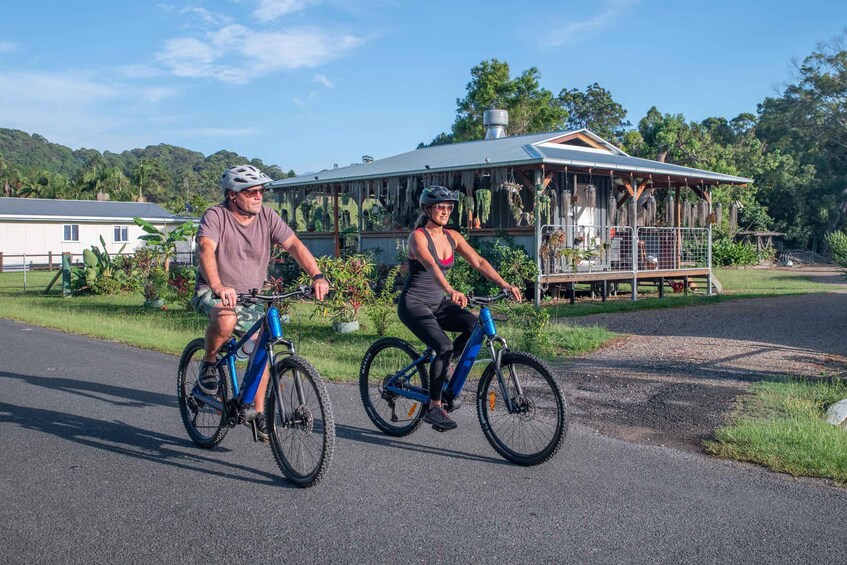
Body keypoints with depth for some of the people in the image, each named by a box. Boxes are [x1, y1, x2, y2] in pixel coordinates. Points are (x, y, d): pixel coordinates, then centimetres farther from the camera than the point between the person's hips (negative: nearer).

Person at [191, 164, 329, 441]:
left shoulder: (267, 217, -4)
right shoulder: (216, 216, -15)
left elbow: (294, 244, -14)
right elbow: (206, 250, -31)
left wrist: (317, 276, -31)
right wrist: (218, 287, -50)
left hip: (249, 298, 5)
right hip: (212, 293, -5)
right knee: (227, 320, -36)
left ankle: (258, 412, 10)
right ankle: (208, 363, -6)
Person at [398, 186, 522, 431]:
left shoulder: (452, 237, 5)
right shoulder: (418, 236, -15)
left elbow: (479, 262, -2)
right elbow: (430, 265, -34)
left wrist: (505, 285, -15)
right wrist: (450, 290, -51)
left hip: (437, 303, 6)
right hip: (413, 303, -6)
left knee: (475, 326, -18)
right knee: (444, 347, -25)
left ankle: (442, 365, 5)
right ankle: (433, 408, -11)